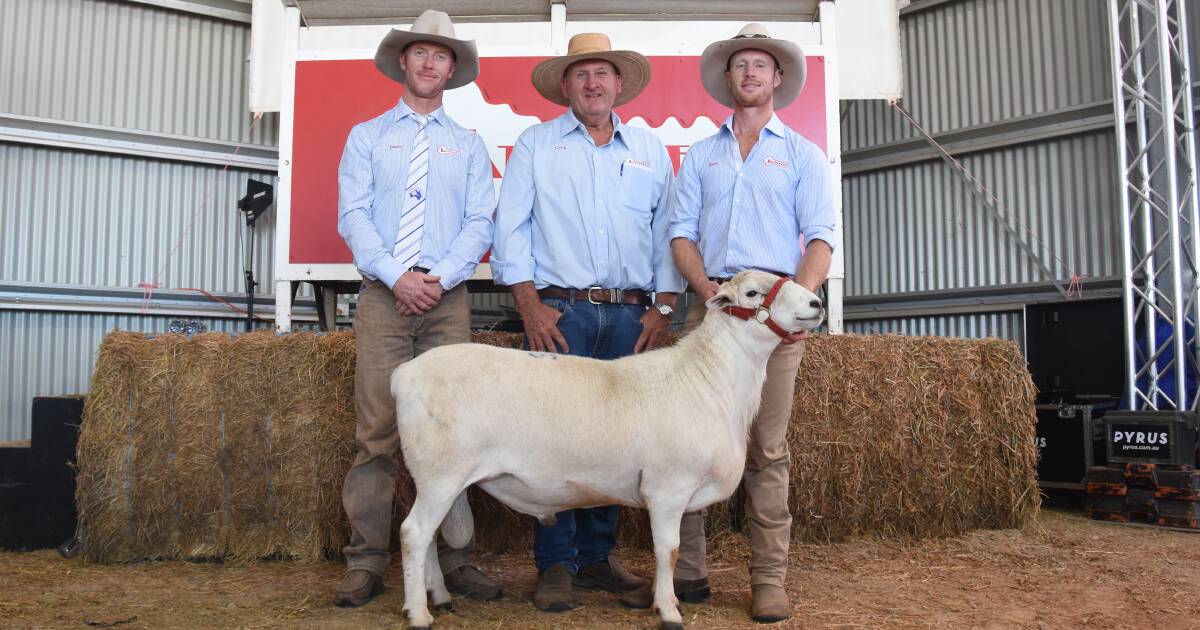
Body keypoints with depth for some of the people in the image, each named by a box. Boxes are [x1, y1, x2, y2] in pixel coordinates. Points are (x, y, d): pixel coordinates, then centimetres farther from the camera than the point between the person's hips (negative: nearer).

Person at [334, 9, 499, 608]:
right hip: (383, 296, -1)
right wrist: (397, 277, -12)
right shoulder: (366, 137, 14)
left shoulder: (468, 145, 16)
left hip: (447, 300, 1)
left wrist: (441, 276, -10)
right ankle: (365, 562, 2)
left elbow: (480, 223, 6)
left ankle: (452, 559, 7)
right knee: (376, 430, -4)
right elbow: (353, 216, 2)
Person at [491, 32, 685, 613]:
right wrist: (530, 305, -7)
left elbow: (667, 232, 13)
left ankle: (595, 555, 17)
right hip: (559, 309, -2)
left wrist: (663, 308, 3)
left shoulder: (650, 150, 16)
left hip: (631, 314, 3)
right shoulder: (536, 144, 9)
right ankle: (556, 565, 3)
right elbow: (511, 226, 3)